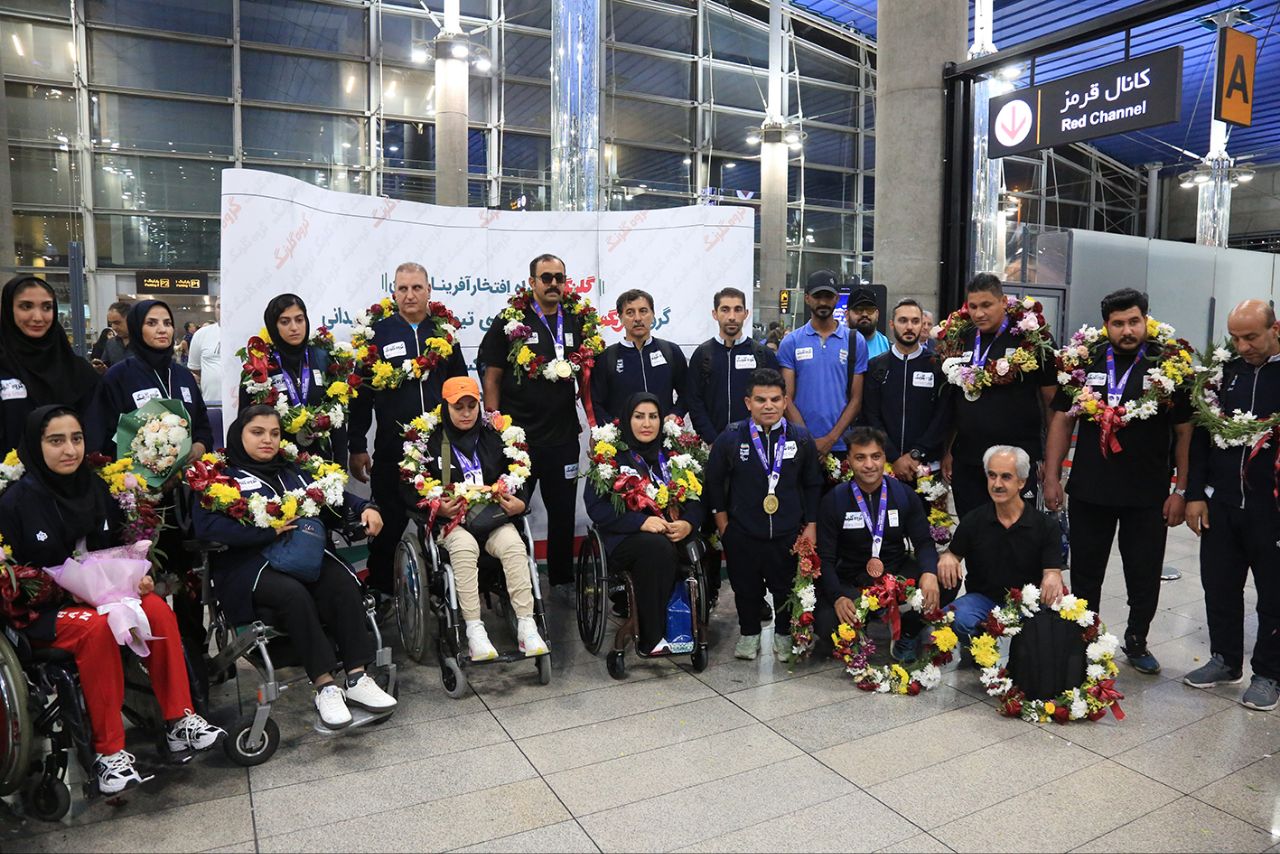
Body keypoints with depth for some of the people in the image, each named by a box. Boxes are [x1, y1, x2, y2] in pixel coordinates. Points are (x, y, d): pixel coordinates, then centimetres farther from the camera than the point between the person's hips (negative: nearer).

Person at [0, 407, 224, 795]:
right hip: (40, 611, -4)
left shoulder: (96, 487, 5)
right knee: (97, 627, -35)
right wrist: (61, 589, -21)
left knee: (157, 609, -24)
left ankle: (180, 722, -16)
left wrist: (138, 576, -4)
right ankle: (108, 751, -26)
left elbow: (121, 547, 14)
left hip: (101, 595, 5)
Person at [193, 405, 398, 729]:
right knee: (293, 593, -35)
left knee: (342, 581, -27)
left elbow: (332, 498, 24)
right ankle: (324, 686, -28)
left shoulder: (292, 472, 25)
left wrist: (365, 508, 2)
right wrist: (269, 529, -17)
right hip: (251, 567, -4)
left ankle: (357, 678, -27)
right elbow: (206, 526, -9)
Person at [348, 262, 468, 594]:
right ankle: (378, 593, 23)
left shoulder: (444, 331, 8)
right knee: (389, 525, 7)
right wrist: (357, 447, -3)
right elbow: (361, 393, 0)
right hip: (392, 451, -2)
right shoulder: (379, 333, 1)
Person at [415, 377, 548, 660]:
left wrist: (519, 504, -5)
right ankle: (474, 629, -30)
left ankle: (526, 625, -27)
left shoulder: (495, 437, 12)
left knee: (513, 543, -29)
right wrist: (438, 508, -14)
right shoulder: (431, 442, 5)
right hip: (451, 520, -2)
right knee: (464, 546, -35)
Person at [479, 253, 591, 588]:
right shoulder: (510, 322, -2)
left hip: (563, 435, 3)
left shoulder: (576, 323, 8)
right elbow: (492, 379, -1)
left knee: (563, 511, 12)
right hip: (517, 436, -3)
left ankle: (562, 580, 26)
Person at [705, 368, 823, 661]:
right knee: (746, 588, 11)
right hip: (742, 534, -1)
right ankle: (749, 634, 33)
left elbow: (812, 485, 8)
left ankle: (784, 635, 34)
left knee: (787, 588, 11)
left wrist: (811, 525, 4)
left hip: (789, 534, 1)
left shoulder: (801, 438, -1)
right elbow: (714, 482, 4)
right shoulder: (730, 438, -6)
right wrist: (723, 525, 4)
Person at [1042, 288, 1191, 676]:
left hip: (1148, 495, -1)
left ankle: (1136, 642, 32)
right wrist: (1051, 478, 0)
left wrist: (1181, 491, -5)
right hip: (1089, 491, 1)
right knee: (1085, 573, 12)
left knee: (1145, 577, 11)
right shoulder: (1085, 364, 1)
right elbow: (1062, 421, 4)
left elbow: (1184, 433, -1)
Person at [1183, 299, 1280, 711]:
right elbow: (1201, 434, 7)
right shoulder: (1225, 371, 5)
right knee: (1219, 585, 12)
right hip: (1221, 504, 4)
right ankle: (1225, 660, 29)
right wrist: (1196, 494, 4)